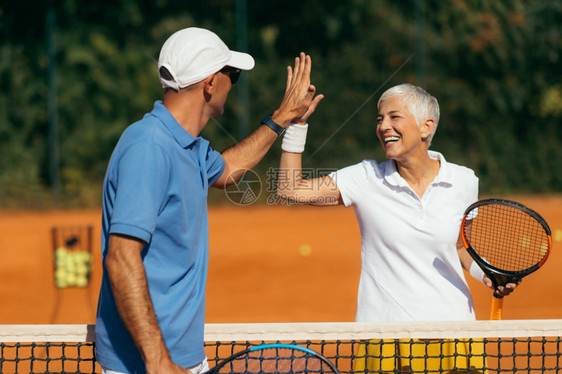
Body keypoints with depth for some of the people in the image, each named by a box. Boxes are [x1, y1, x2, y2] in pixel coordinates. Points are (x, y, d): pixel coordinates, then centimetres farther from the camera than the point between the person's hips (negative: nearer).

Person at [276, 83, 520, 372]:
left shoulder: (463, 181, 2)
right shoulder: (367, 178, -3)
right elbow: (290, 190, -8)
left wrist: (488, 274, -1)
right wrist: (298, 122, -12)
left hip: (453, 325, 1)